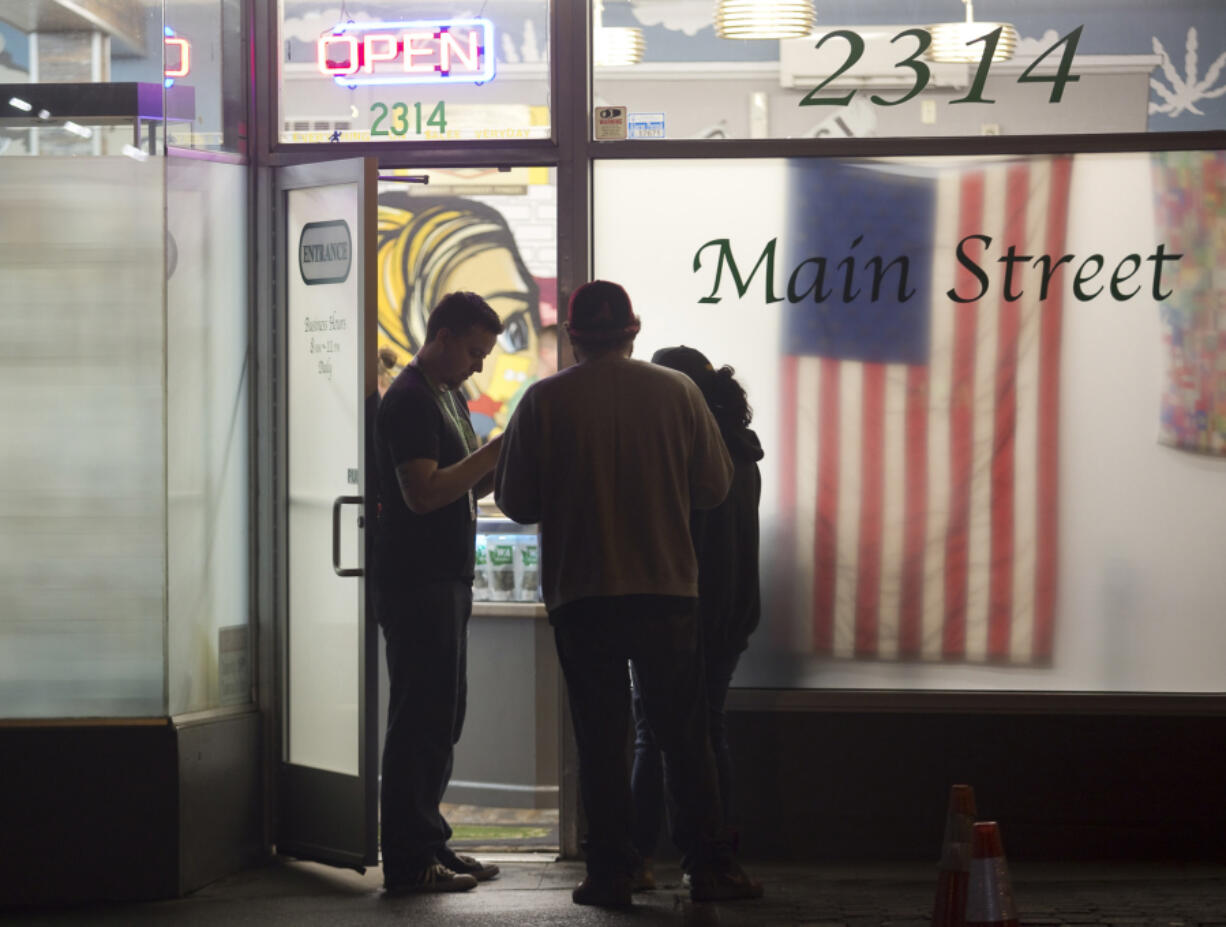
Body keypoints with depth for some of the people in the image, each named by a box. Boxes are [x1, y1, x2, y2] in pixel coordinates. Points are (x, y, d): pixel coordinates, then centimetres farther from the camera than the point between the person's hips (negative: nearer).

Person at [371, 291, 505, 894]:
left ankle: (429, 844, 20)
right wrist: (496, 451, -20)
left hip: (446, 581, 10)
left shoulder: (449, 397, 18)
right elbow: (423, 493, -22)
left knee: (441, 720, 13)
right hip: (416, 584, -10)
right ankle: (408, 860, -6)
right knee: (420, 720, -9)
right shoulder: (408, 401, -13)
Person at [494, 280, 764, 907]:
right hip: (667, 589, 1)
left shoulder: (544, 400, -5)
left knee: (600, 737, 6)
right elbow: (714, 486, 4)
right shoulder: (678, 391, 0)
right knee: (684, 733, 9)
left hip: (580, 594, -1)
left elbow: (516, 502, -2)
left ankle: (610, 872, 6)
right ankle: (708, 867, 9)